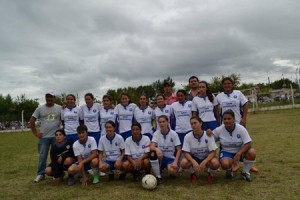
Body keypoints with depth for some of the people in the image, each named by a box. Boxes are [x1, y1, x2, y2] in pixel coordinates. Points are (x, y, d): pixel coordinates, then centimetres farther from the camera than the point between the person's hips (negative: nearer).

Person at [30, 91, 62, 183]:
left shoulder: (59, 108, 0)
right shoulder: (40, 108, 2)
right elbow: (32, 120, 5)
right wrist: (35, 133, 0)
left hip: (56, 136, -1)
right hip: (44, 136, 1)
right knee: (42, 156, 5)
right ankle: (40, 174, 17)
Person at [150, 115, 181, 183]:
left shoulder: (173, 134, -8)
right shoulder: (156, 133, -5)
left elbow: (179, 149, -7)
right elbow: (151, 147, -17)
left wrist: (175, 162, -20)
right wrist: (157, 149, -41)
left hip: (171, 158, -1)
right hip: (160, 157, 1)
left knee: (172, 171, -32)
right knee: (153, 154, -33)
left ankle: (173, 171, 9)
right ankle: (158, 177, -14)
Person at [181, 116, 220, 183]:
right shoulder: (187, 136, -17)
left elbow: (213, 152, -19)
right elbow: (186, 153, -15)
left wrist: (204, 162, -35)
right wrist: (194, 162, -34)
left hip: (207, 157, -1)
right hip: (193, 158, 1)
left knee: (215, 163, -34)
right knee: (184, 163, -30)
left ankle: (211, 173, 5)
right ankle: (194, 172, 6)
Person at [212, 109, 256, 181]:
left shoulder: (241, 128, -18)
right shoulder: (219, 130, -13)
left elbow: (248, 144, -21)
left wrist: (238, 154, -36)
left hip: (240, 151, 1)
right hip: (226, 152, -1)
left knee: (252, 153, -31)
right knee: (225, 164, -34)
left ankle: (245, 172, 0)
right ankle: (229, 170, 10)